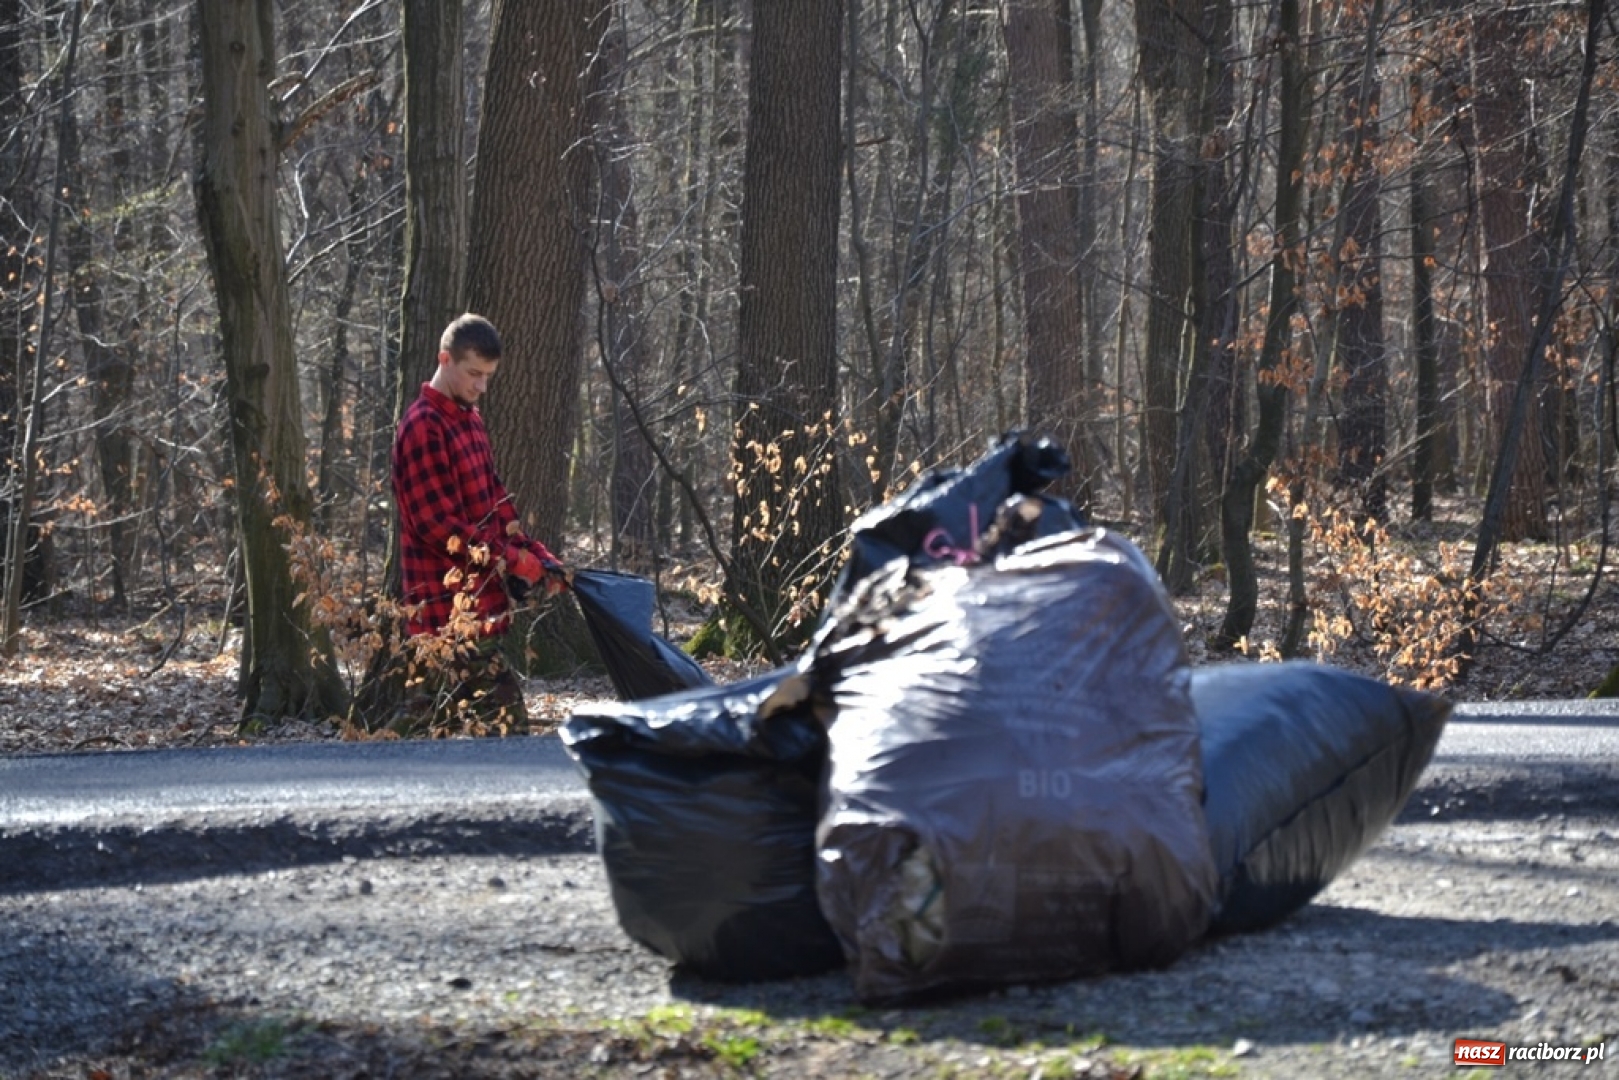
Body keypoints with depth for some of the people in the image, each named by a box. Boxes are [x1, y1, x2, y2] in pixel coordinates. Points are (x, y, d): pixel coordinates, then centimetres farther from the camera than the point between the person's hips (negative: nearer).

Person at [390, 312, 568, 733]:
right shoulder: (423, 428, -13)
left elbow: (495, 501, 21)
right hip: (452, 614, -10)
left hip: (480, 609, 10)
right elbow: (439, 525, -17)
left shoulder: (469, 419, 18)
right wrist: (513, 562, -14)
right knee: (505, 719, -13)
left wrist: (537, 555, 7)